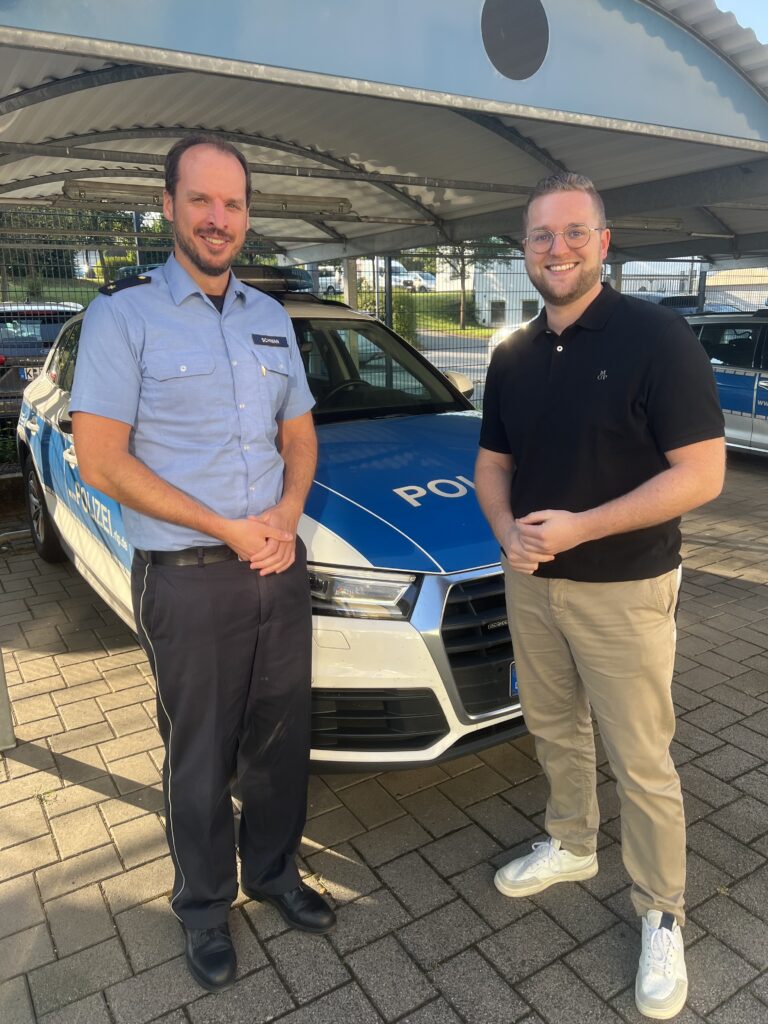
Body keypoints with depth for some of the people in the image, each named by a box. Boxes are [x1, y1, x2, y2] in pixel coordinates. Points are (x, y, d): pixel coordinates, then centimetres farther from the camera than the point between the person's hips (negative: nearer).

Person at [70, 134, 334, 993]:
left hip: (280, 567, 5)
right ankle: (204, 906, 35)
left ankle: (273, 873, 41)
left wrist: (285, 517, -7)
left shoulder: (270, 317, 11)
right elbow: (101, 462, -12)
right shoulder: (123, 315, -6)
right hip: (187, 579, -5)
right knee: (200, 758, 11)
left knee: (281, 741, 17)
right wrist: (229, 530, -16)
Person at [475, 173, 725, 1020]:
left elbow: (702, 473, -17)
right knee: (553, 730, 21)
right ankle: (569, 844, 46)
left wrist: (580, 527, -23)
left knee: (641, 763, 6)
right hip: (530, 581, 6)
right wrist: (506, 530, -9)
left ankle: (662, 914, 28)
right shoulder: (512, 356, 6)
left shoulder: (656, 336, -14)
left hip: (623, 590, -6)